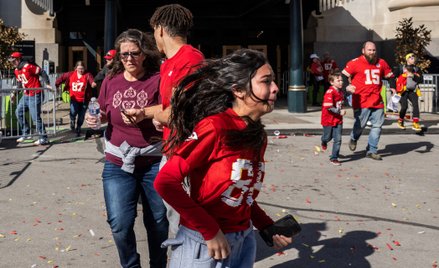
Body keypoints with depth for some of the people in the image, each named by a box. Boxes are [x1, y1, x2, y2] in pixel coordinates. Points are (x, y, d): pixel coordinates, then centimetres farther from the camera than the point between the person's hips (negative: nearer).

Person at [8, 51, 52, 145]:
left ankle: (43, 138, -2)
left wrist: (47, 84, -22)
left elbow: (42, 73, -16)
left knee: (36, 117, -9)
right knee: (18, 112, 12)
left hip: (35, 95, -9)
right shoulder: (16, 71, 11)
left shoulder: (28, 66, -16)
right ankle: (25, 133, 23)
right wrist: (14, 93, 16)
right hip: (26, 95, 9)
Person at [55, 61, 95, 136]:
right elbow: (62, 77, 11)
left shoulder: (87, 75, -9)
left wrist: (93, 83, -53)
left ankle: (78, 129, 34)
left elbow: (91, 79, -30)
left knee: (81, 116, 11)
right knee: (73, 112, -21)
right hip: (74, 99, 1)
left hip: (84, 100, -1)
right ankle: (72, 122, 13)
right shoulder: (71, 74, 1)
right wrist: (56, 85, 5)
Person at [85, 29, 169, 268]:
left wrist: (143, 115, -27)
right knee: (119, 224, -3)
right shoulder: (111, 80, 3)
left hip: (154, 163, -2)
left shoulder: (158, 80, -7)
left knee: (158, 221, 13)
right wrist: (95, 118, -5)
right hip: (117, 164, 2)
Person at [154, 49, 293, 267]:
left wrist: (267, 227, 2)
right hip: (203, 244, -7)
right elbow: (165, 182, -21)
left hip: (244, 242, 7)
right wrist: (209, 231, -19)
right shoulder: (214, 127, -18)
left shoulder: (258, 136, 3)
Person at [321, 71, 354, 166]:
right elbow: (328, 107, -27)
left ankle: (334, 158, 7)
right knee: (328, 137, 15)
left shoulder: (340, 92, 4)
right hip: (328, 119, -5)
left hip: (338, 119, 5)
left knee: (338, 140, -2)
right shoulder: (330, 92, -21)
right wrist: (339, 111, -26)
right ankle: (324, 142, 52)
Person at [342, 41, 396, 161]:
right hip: (361, 101, -5)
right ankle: (354, 139, 33)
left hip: (377, 101, 5)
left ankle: (371, 151, 12)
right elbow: (344, 75, -1)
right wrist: (347, 85, -17)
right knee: (360, 125, -1)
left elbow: (390, 76, 22)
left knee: (377, 126, 3)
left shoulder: (381, 63, 10)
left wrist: (392, 87, 7)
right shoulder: (355, 63, -4)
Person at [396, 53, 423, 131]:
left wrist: (413, 76, -14)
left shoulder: (417, 69, 10)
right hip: (403, 91, -3)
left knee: (416, 105, -16)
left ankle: (415, 123, -17)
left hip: (412, 91, 3)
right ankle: (400, 121, 15)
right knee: (404, 106, -12)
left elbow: (421, 80, 1)